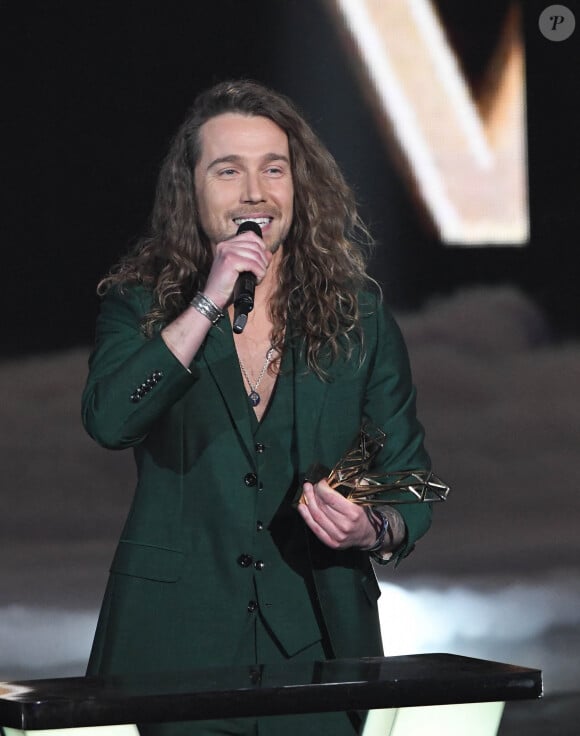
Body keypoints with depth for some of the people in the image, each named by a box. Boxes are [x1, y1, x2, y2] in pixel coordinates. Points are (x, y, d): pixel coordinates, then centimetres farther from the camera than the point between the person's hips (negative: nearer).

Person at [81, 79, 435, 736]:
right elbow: (108, 421, -17)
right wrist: (209, 302, -18)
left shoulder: (359, 318, 5)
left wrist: (376, 533, -14)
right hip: (179, 644, -1)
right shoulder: (140, 306, 3)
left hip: (314, 643, 1)